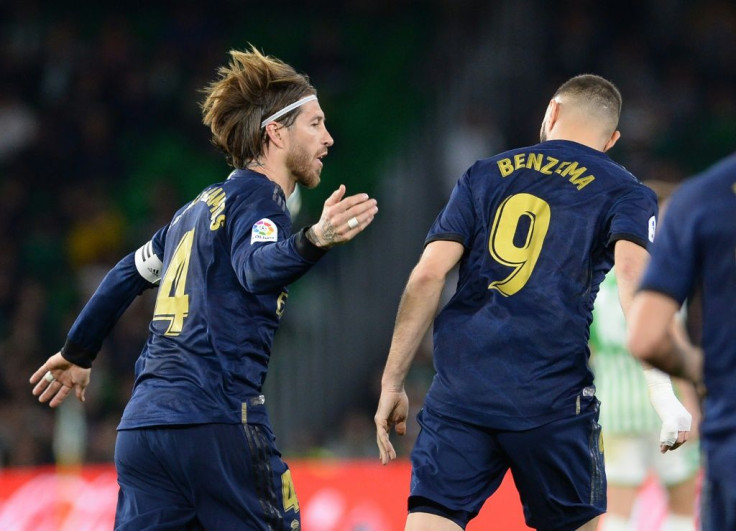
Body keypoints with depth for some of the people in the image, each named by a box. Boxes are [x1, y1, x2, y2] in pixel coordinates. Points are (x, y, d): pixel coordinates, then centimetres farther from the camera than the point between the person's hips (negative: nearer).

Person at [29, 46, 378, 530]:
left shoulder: (202, 206, 23)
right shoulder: (256, 194, -1)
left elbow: (129, 274, 32)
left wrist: (78, 353, 46)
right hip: (216, 425, -8)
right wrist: (314, 240, -42)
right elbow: (256, 268, -22)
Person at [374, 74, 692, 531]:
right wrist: (662, 393, -17)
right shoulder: (625, 193, 9)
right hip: (553, 400, -2)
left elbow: (428, 275, 6)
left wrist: (392, 383, 9)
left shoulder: (485, 176, 16)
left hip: (459, 389, 2)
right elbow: (632, 272, -11)